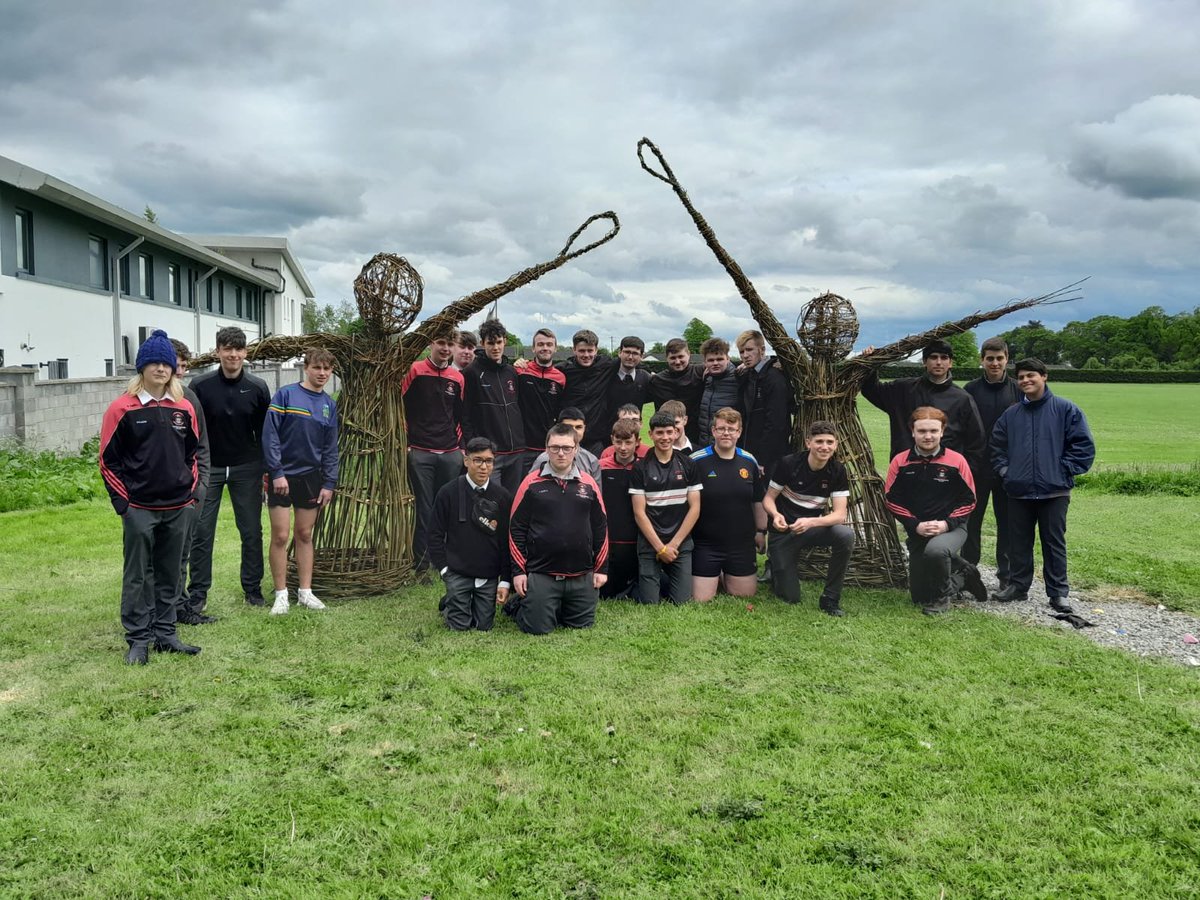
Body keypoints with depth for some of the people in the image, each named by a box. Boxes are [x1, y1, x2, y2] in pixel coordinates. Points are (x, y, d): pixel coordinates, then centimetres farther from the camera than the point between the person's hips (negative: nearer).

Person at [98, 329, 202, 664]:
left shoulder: (184, 408, 6)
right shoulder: (123, 408, -5)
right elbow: (108, 459, -4)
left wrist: (192, 491, 8)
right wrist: (121, 501, -7)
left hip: (177, 507, 4)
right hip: (139, 508, -4)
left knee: (170, 573, 11)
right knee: (136, 575, 3)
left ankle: (165, 633, 22)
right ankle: (137, 640, 12)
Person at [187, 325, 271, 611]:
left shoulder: (258, 388, -2)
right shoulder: (201, 386, -6)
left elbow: (265, 432, 4)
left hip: (246, 469, 1)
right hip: (207, 468, -1)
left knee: (251, 531, 7)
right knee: (201, 533, 2)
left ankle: (252, 588, 21)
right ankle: (197, 594, 12)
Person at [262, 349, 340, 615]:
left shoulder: (330, 405, 7)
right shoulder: (285, 395, -8)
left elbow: (331, 448, 8)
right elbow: (270, 434, -12)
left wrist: (329, 483, 3)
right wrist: (277, 472, -16)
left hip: (311, 477, 4)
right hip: (282, 476, -4)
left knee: (305, 535, 10)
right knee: (280, 536, -1)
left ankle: (305, 592, 17)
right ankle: (281, 594, 10)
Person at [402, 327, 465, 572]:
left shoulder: (458, 378, 11)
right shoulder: (414, 371, -1)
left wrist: (460, 444, 13)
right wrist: (405, 439, -5)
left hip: (451, 454, 4)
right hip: (420, 453, -4)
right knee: (423, 509, -1)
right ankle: (421, 564, 7)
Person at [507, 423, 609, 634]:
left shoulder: (588, 484, 4)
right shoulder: (532, 483, -3)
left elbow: (600, 527, 10)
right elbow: (516, 528, -1)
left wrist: (601, 568, 8)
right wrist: (518, 570, -4)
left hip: (582, 577, 3)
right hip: (540, 575, -3)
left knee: (583, 625, 11)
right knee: (538, 628, -1)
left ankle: (557, 609, 39)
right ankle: (517, 606, 29)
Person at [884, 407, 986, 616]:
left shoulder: (956, 461, -9)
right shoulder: (900, 462, -5)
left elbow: (968, 500, -5)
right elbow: (892, 499, -3)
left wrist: (946, 524, -17)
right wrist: (916, 525, -14)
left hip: (951, 528, -3)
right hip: (916, 532, 4)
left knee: (935, 550, -41)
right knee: (919, 597, 11)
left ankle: (943, 596, -10)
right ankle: (961, 572, 37)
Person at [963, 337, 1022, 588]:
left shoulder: (1017, 390, 3)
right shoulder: (971, 390, 1)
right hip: (977, 467, 0)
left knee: (1007, 521, 7)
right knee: (972, 520, 6)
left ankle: (1006, 574, 17)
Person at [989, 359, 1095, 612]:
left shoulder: (1065, 410, -3)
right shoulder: (1010, 414, 9)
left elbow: (1084, 446, -4)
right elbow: (997, 446, 18)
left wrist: (1064, 470, -8)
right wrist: (1004, 470, 5)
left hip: (1054, 491, -3)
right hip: (1018, 492, 4)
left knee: (1054, 543, 4)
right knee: (1019, 542, 11)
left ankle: (1058, 592, 12)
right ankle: (1018, 585, 23)